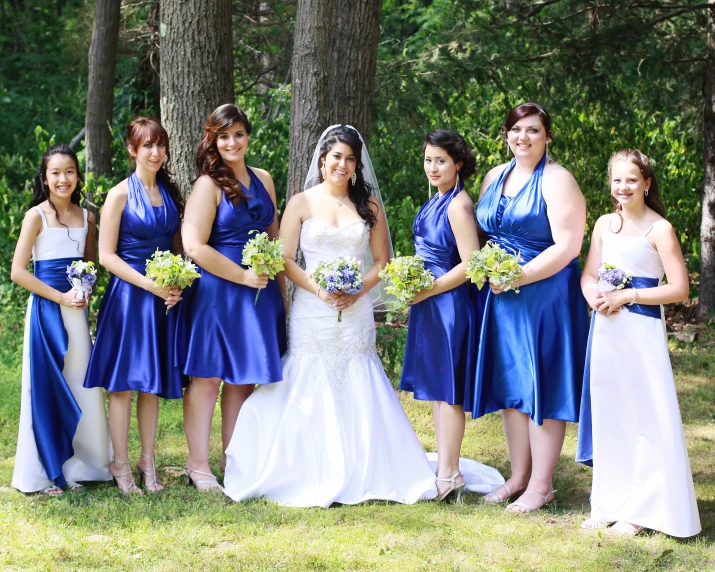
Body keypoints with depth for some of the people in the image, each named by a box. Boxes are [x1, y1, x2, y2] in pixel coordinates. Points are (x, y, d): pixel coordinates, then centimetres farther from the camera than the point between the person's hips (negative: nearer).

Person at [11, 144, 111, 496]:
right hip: (46, 309, -5)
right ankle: (44, 473, 8)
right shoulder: (36, 216, -8)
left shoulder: (86, 218, 7)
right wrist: (60, 297, -15)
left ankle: (75, 465, 19)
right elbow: (18, 272, -11)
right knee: (47, 387, -1)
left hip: (76, 310, 5)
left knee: (80, 386, 8)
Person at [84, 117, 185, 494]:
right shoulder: (120, 195, -6)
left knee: (153, 381, 10)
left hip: (165, 297, 5)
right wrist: (150, 284, -16)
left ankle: (148, 461, 18)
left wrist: (177, 285, -3)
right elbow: (107, 255, -9)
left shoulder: (170, 193, 10)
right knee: (123, 381, -2)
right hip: (128, 296, -5)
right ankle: (120, 464, 7)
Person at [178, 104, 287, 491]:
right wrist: (243, 276, -14)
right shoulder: (208, 185, -9)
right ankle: (198, 464, 7)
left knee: (244, 376, 11)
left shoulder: (263, 180, 10)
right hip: (217, 290, -6)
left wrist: (282, 289, 13)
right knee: (207, 376, 0)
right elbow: (195, 246, -16)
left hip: (260, 291, 6)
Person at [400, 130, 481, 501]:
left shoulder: (458, 205, -16)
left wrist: (425, 291, -18)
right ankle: (443, 466, 22)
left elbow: (469, 265, -21)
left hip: (449, 304, -10)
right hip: (428, 305, 10)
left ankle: (449, 475, 3)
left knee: (447, 390, -4)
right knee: (435, 388, 14)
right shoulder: (436, 201, 12)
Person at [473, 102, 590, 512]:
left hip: (545, 296, -7)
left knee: (541, 386, -2)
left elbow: (567, 247, -17)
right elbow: (483, 233, 21)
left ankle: (541, 486, 6)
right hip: (501, 298, 7)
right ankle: (519, 476, 22)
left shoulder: (557, 180, -10)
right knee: (510, 385, 11)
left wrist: (517, 277, -18)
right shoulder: (495, 177, 12)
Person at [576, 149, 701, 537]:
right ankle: (610, 504, 20)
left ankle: (641, 510, 4)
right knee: (608, 416, 11)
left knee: (643, 416, -4)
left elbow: (679, 289, -11)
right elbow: (588, 275, 14)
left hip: (641, 330, -6)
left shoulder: (659, 229, -8)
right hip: (605, 330, 6)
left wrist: (627, 296, -15)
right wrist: (595, 298, -8)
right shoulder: (604, 224, 10)